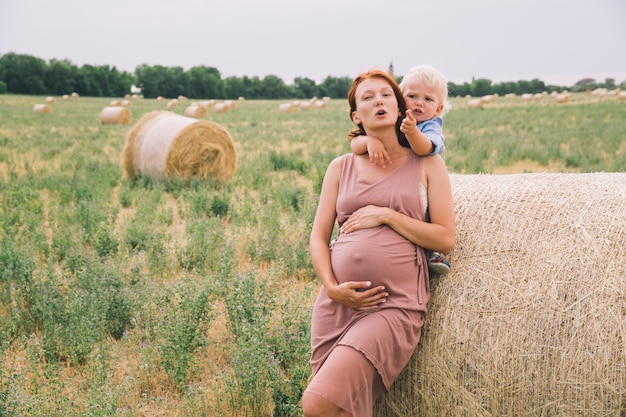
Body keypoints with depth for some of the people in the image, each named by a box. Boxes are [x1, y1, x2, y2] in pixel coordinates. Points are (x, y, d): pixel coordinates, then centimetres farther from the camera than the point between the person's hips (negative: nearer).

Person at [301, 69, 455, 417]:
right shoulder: (341, 167, 13)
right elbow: (318, 237, 10)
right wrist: (331, 286, -6)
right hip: (338, 300, 4)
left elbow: (446, 239, 0)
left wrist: (385, 215, -7)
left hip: (395, 303, -3)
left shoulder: (427, 163, 7)